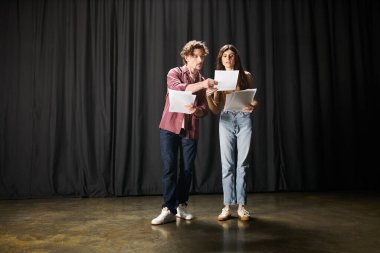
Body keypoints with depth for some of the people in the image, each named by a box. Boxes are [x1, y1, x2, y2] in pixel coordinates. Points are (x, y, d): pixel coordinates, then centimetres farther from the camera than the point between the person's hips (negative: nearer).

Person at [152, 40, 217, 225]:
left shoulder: (204, 82, 10)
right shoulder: (174, 73, 0)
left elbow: (204, 110, 3)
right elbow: (178, 89, -23)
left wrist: (196, 110, -20)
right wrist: (201, 84, -35)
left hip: (191, 131, 3)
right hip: (170, 127, -3)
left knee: (187, 169, 5)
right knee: (169, 168, -6)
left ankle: (181, 206, 21)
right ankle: (169, 209, 1)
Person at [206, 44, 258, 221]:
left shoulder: (246, 76, 8)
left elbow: (254, 100, 9)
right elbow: (216, 110, 8)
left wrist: (252, 107, -14)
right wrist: (208, 97, -11)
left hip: (244, 119, -1)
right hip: (226, 120, 1)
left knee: (242, 164, 0)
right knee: (227, 165, -2)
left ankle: (241, 206, 8)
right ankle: (227, 206, 5)